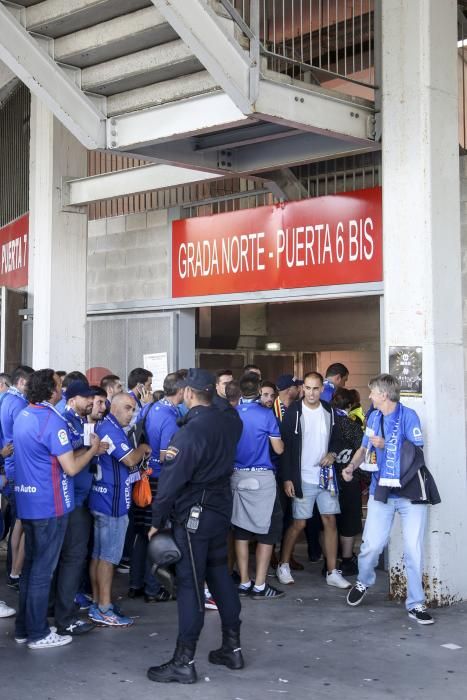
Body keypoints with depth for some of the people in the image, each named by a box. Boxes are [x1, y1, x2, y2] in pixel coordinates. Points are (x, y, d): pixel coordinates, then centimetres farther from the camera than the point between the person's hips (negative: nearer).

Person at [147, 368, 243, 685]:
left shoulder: (190, 431, -21)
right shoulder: (229, 423, 1)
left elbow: (171, 480, -20)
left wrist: (157, 521, -11)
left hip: (193, 515, -8)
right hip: (221, 509, 8)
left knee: (190, 584, -2)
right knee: (220, 574, 17)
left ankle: (184, 661, 5)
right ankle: (232, 647, 24)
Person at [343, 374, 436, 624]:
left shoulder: (408, 415, -8)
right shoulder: (374, 417, 8)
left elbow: (418, 451, -11)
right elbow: (365, 448, 20)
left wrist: (385, 445, -17)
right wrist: (351, 466, 3)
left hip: (410, 491, -3)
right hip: (381, 489, 4)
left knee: (414, 549, -2)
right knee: (372, 545, -1)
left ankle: (415, 604, 11)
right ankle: (363, 582, 30)